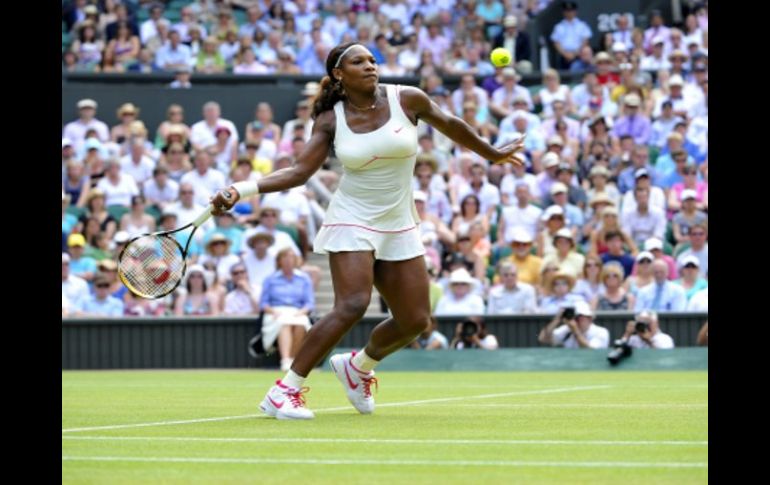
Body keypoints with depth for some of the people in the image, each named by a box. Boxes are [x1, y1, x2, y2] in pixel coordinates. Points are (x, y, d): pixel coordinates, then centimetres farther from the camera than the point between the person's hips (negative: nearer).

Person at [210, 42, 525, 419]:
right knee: (352, 305, -24)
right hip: (353, 221, -4)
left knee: (415, 320, 2)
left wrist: (492, 154, 24)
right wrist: (241, 190, -21)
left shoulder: (407, 99, -4)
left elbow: (449, 125, 12)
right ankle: (283, 392, -18)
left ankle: (358, 366, 33)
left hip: (398, 227, 4)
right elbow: (299, 172, -9)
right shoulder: (330, 120, -5)